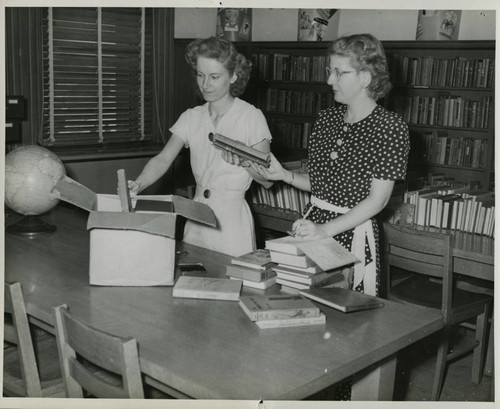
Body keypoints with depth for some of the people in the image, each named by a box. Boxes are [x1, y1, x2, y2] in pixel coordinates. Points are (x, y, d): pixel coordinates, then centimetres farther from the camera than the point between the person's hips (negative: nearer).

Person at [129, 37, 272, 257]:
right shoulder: (191, 117, 6)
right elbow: (163, 160, -4)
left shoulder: (251, 117, -6)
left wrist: (243, 160, -24)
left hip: (232, 220, -4)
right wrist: (138, 184, -22)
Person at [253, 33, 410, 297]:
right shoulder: (327, 118, 7)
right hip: (314, 225, 5)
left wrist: (325, 230, -21)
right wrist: (284, 175, -4)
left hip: (354, 234, -5)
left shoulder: (390, 127, -11)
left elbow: (378, 199, -15)